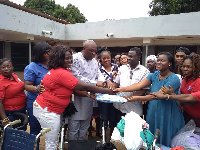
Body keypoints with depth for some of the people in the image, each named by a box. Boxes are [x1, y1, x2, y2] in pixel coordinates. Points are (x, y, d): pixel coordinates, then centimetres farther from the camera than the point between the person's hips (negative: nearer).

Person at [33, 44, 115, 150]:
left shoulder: (56, 70, 7)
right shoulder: (61, 73, -25)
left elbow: (73, 86, 6)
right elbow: (84, 87, -25)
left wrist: (90, 93, -4)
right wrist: (109, 91, -20)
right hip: (47, 111, -10)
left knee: (54, 139, 20)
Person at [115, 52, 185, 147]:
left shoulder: (174, 79, -14)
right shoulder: (154, 75, 3)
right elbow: (140, 85, -11)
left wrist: (138, 98, -32)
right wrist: (123, 89, -26)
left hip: (167, 115, -5)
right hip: (153, 113, 5)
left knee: (165, 143, 10)